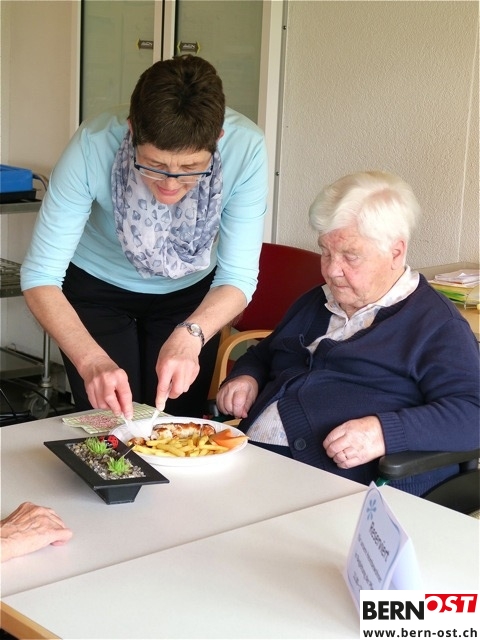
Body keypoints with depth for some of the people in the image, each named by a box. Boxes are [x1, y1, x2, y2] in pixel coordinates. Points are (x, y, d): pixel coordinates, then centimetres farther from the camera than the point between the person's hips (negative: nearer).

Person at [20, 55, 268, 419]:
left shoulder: (245, 148, -31)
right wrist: (91, 361, -44)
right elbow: (40, 277, -29)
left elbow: (238, 277, -23)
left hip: (190, 291, 1)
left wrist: (189, 336, -42)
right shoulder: (93, 146, -33)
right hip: (97, 288, -1)